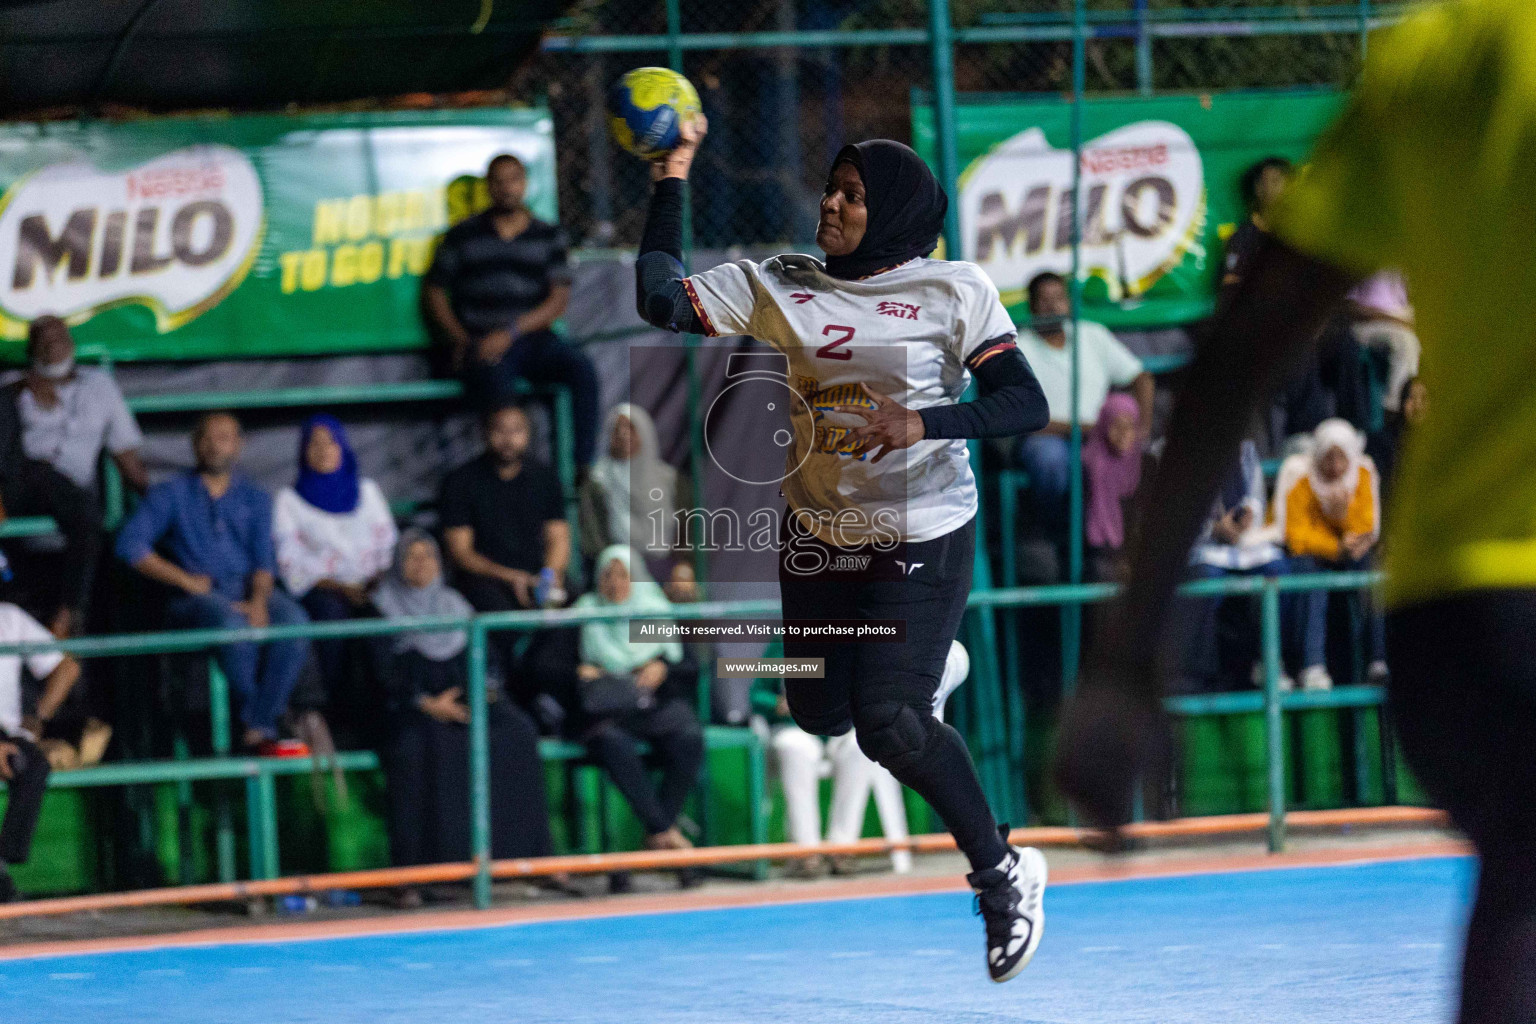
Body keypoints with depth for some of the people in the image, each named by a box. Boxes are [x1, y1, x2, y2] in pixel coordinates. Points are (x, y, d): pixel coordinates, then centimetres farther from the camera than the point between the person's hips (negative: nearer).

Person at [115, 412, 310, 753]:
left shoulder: (254, 498, 22)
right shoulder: (171, 494, 14)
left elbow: (264, 559, 8)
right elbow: (130, 544, 1)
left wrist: (259, 600, -14)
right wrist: (185, 580, -6)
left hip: (250, 590, 3)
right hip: (196, 597, -3)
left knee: (293, 620, -32)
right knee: (231, 623, -39)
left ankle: (260, 726, -30)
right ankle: (254, 717, -23)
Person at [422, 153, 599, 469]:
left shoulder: (548, 236, 13)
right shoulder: (463, 235, 11)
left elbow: (559, 299, 3)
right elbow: (434, 292, 11)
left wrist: (512, 331, -12)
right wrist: (460, 339, -6)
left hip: (531, 340, 2)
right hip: (479, 343, -2)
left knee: (581, 369, -27)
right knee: (498, 384, -36)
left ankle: (584, 470, -28)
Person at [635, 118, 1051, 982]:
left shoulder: (954, 290, -9)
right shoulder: (778, 287, 0)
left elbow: (1027, 405, -15)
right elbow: (661, 300, -9)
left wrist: (926, 422, -31)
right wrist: (674, 177, -9)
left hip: (923, 535, -5)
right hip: (817, 529, 5)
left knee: (889, 726, -16)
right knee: (818, 713, 12)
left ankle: (1003, 872, 3)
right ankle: (914, 667, 46)